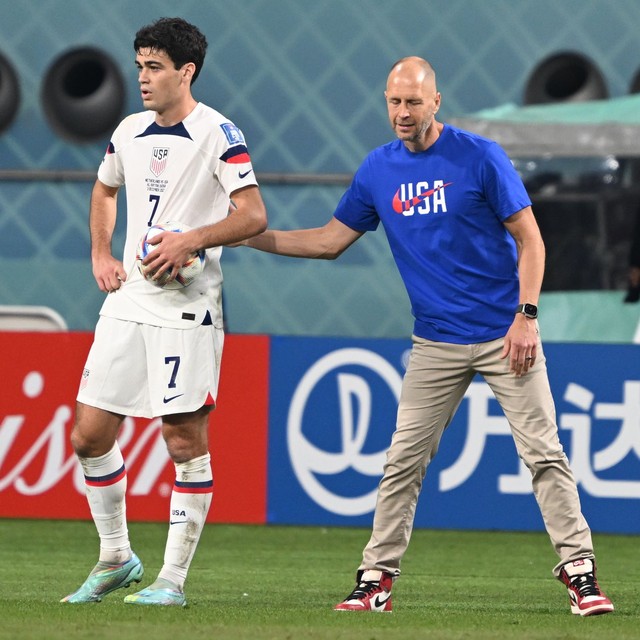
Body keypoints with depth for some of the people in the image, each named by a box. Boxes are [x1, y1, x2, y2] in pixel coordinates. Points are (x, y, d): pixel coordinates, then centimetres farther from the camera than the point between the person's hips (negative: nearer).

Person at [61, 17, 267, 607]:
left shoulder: (217, 134, -8)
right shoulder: (128, 133, 11)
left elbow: (254, 215, -14)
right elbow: (105, 190, 30)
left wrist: (192, 240, -25)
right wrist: (101, 255, 16)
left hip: (187, 309, -6)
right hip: (127, 303, 6)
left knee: (186, 441, -4)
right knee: (90, 434, 4)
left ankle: (173, 579, 2)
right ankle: (116, 558, 20)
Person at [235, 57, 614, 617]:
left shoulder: (480, 156, -8)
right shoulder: (377, 170, 4)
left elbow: (529, 239, -5)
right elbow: (331, 240, 14)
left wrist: (526, 316, -14)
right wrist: (250, 237, 6)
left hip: (505, 335, -3)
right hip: (436, 343, 3)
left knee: (544, 453, -5)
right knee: (403, 461, -1)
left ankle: (580, 574, 0)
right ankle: (376, 578, 6)